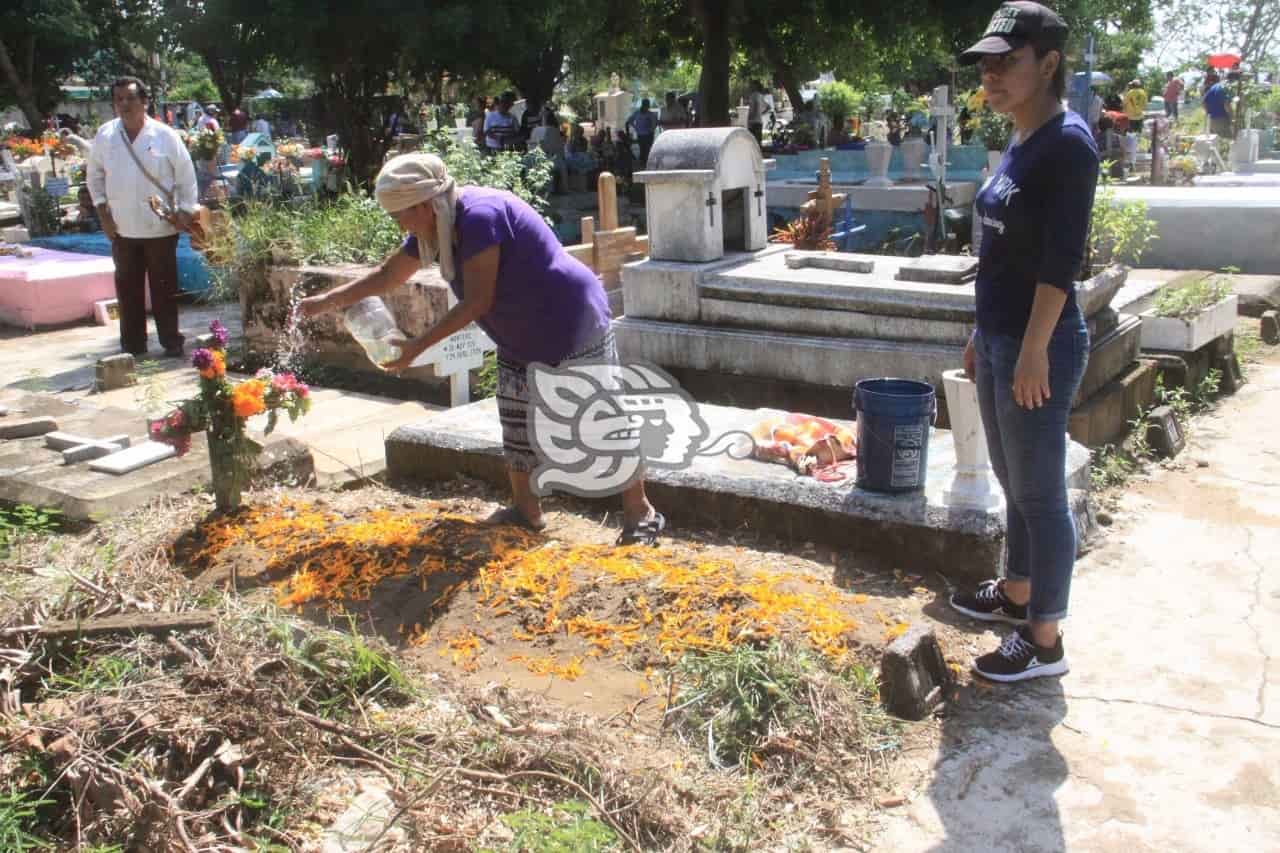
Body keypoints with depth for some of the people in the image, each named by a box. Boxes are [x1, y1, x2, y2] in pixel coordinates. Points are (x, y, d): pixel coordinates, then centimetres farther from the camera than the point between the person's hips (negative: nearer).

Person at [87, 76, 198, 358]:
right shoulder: (105, 135, 3)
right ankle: (132, 345, 18)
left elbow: (186, 175, 0)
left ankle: (171, 343, 15)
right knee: (128, 288, 9)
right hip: (122, 228, 3)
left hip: (160, 227, -3)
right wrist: (102, 209, 6)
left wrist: (185, 211, -5)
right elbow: (94, 174, 13)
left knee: (164, 288, 5)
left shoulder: (165, 135, -5)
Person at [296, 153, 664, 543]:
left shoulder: (479, 216, -27)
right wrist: (327, 301, 12)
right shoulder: (435, 226, 2)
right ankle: (527, 511, 28)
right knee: (517, 425, 15)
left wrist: (419, 346, -20)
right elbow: (387, 275, 16)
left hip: (575, 329, -10)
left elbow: (477, 302, -25)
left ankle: (640, 512, 6)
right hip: (521, 342, 10)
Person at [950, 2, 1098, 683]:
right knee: (1014, 483, 20)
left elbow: (1061, 259, -19)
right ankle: (1015, 594, 37)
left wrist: (1034, 348, -22)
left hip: (1037, 346, -9)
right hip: (1000, 339, 9)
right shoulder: (1019, 144, 12)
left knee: (1039, 493, 0)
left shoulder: (1067, 143, -14)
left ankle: (1044, 640, 12)